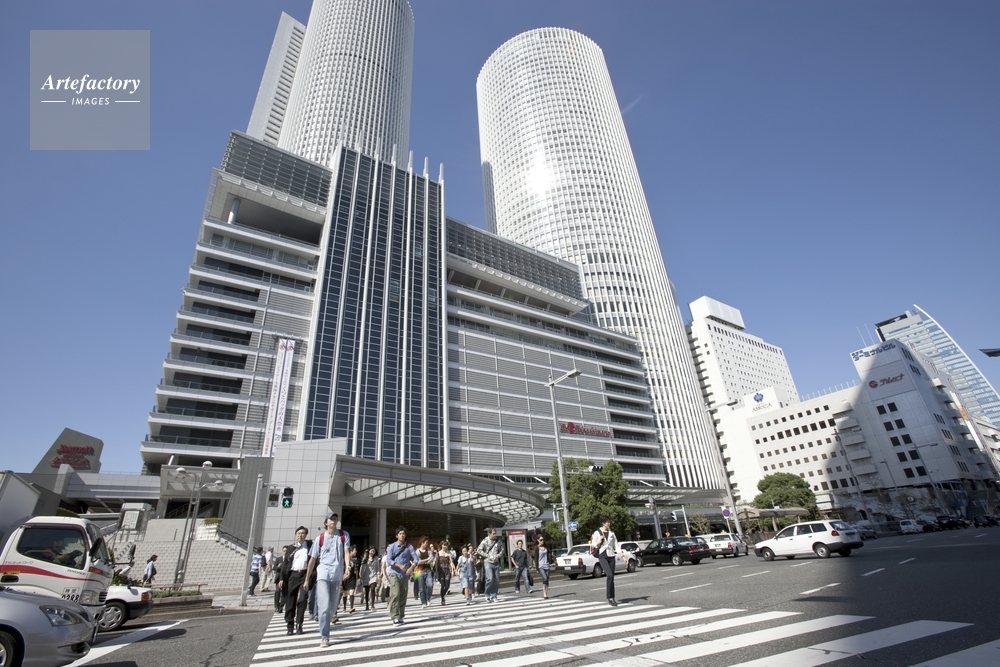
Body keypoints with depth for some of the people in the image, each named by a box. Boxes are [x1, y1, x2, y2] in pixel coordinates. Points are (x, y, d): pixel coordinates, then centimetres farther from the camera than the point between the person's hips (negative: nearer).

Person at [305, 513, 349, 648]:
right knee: (324, 605, -10)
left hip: (337, 574, 2)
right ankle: (324, 637, -2)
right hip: (323, 574, -2)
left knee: (333, 606, 11)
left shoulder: (344, 535, 4)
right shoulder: (320, 538, 2)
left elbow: (346, 552, -5)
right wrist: (307, 579, 8)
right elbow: (313, 559, 7)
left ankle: (324, 626, 35)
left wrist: (347, 569, -19)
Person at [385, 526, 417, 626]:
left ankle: (400, 617, 18)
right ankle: (395, 618, -8)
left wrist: (412, 567, -24)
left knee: (403, 596, 7)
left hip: (405, 575, 2)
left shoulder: (409, 547, 2)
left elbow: (415, 558, -5)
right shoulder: (392, 546, -1)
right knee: (395, 595, -13)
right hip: (394, 574, -2)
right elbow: (388, 560, -10)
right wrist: (399, 565, -23)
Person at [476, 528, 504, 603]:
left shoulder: (498, 541, 5)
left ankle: (493, 596, 17)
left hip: (496, 563, 4)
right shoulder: (485, 541, -7)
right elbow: (479, 550, -8)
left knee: (496, 580, 4)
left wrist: (497, 556, -4)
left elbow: (502, 550, 13)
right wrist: (488, 556, -11)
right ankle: (487, 595, 5)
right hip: (488, 562, -4)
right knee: (490, 578, -15)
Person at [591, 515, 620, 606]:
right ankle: (610, 598, -7)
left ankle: (612, 598, 18)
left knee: (611, 577, 7)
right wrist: (598, 542, -18)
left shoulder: (611, 532, 9)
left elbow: (616, 544, 12)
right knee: (609, 575, -19)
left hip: (611, 556, 5)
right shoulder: (597, 533, -3)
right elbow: (593, 544, 2)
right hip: (602, 556, -4)